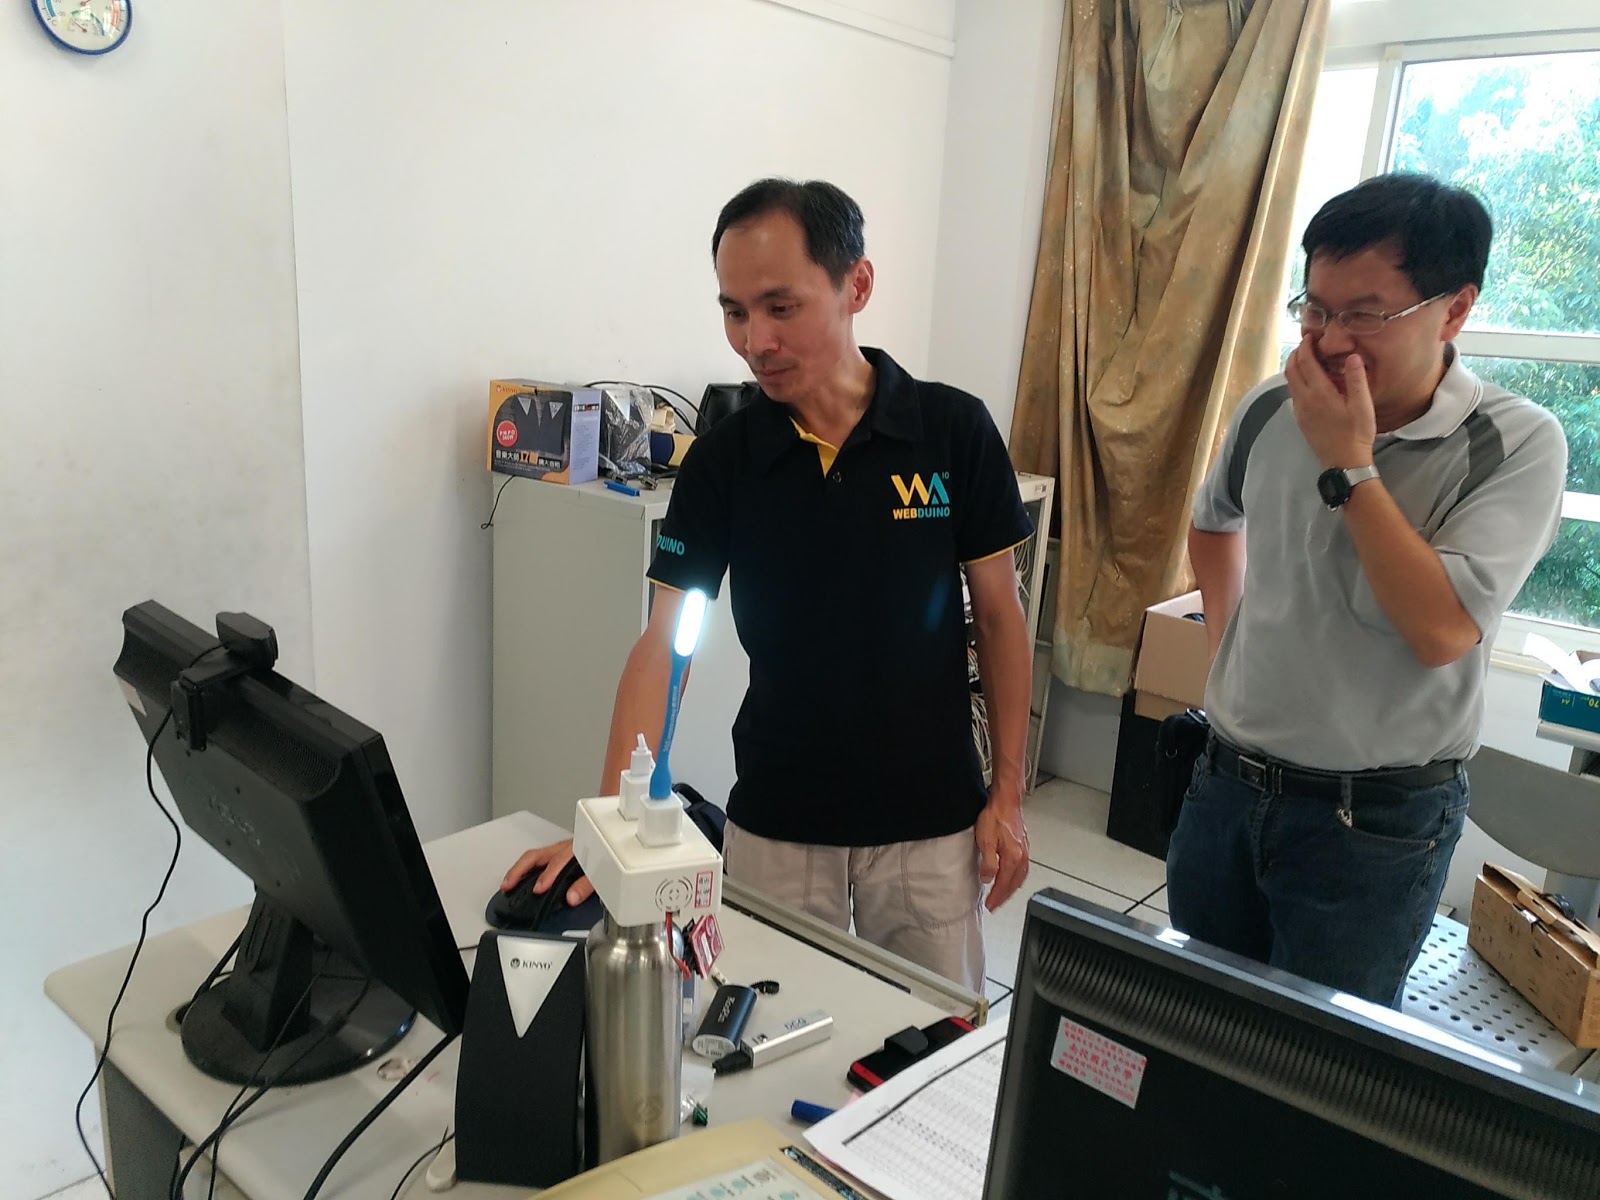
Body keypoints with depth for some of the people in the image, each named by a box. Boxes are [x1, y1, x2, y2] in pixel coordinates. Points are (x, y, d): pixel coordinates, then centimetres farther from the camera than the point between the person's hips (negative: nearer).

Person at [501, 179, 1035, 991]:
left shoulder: (955, 431, -9)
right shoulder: (720, 460, -7)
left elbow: (999, 616, -1)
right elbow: (663, 643, -11)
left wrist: (1008, 793, -1)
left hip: (928, 819, 0)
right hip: (774, 823, 1)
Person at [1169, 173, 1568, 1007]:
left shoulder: (1516, 446, -14)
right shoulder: (1271, 410, -1)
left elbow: (1442, 631, -26)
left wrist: (1349, 464, -24)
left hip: (1378, 819, -4)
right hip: (1227, 782, 5)